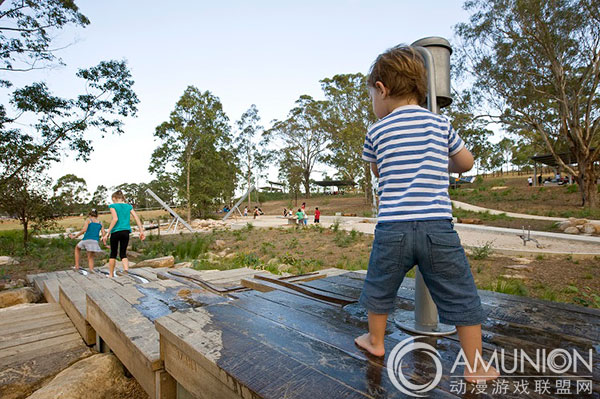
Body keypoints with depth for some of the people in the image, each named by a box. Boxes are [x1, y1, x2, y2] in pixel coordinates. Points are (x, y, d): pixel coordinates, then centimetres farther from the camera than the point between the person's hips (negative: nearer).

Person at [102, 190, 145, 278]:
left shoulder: (113, 206, 0)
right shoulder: (129, 206, 11)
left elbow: (115, 219, -13)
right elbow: (136, 218, 3)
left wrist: (107, 233, -13)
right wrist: (141, 231, 3)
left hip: (116, 232, -3)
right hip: (126, 232, 3)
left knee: (113, 253, 12)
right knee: (123, 253, 8)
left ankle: (111, 274, 21)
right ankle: (126, 269, -17)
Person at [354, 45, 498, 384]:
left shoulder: (377, 132, 4)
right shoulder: (440, 123, 7)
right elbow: (467, 162, 19)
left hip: (392, 227, 0)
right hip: (437, 226, 1)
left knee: (380, 289, 20)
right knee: (461, 297, 15)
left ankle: (376, 341, 40)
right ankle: (476, 367, 27)